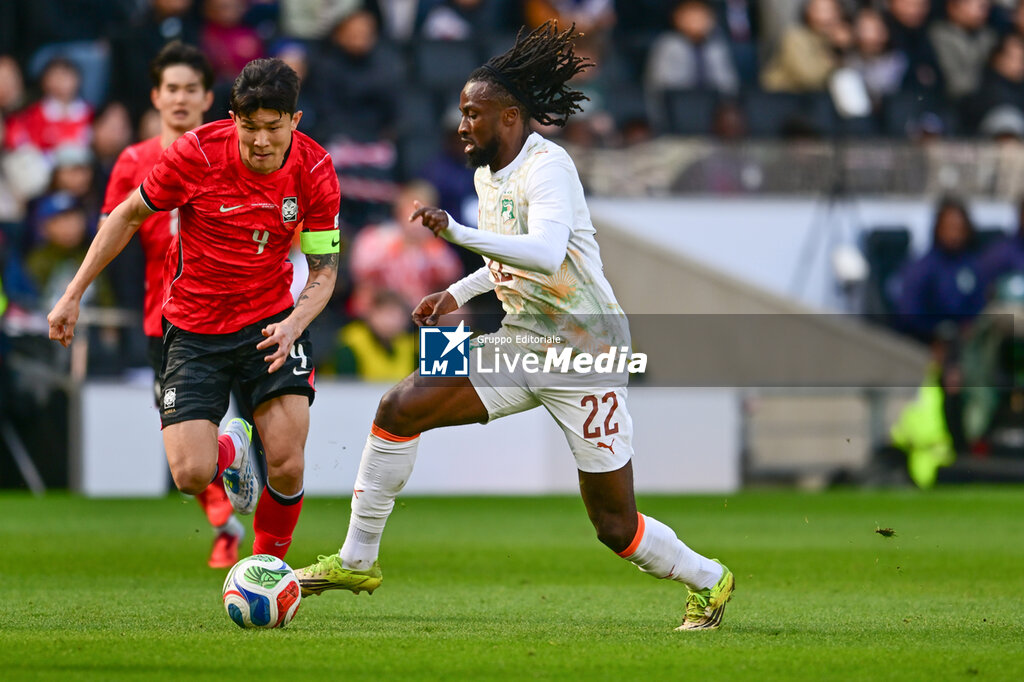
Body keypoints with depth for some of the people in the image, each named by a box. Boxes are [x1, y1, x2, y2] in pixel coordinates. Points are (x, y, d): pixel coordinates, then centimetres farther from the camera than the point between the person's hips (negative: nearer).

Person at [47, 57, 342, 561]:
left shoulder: (315, 171, -11)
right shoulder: (196, 153, -17)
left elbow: (323, 269, -3)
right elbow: (129, 216, -1)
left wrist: (293, 326, -23)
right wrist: (74, 294, -1)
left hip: (270, 321, 1)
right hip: (193, 327, -1)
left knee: (287, 467, -17)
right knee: (191, 476, -14)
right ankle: (230, 451, 25)